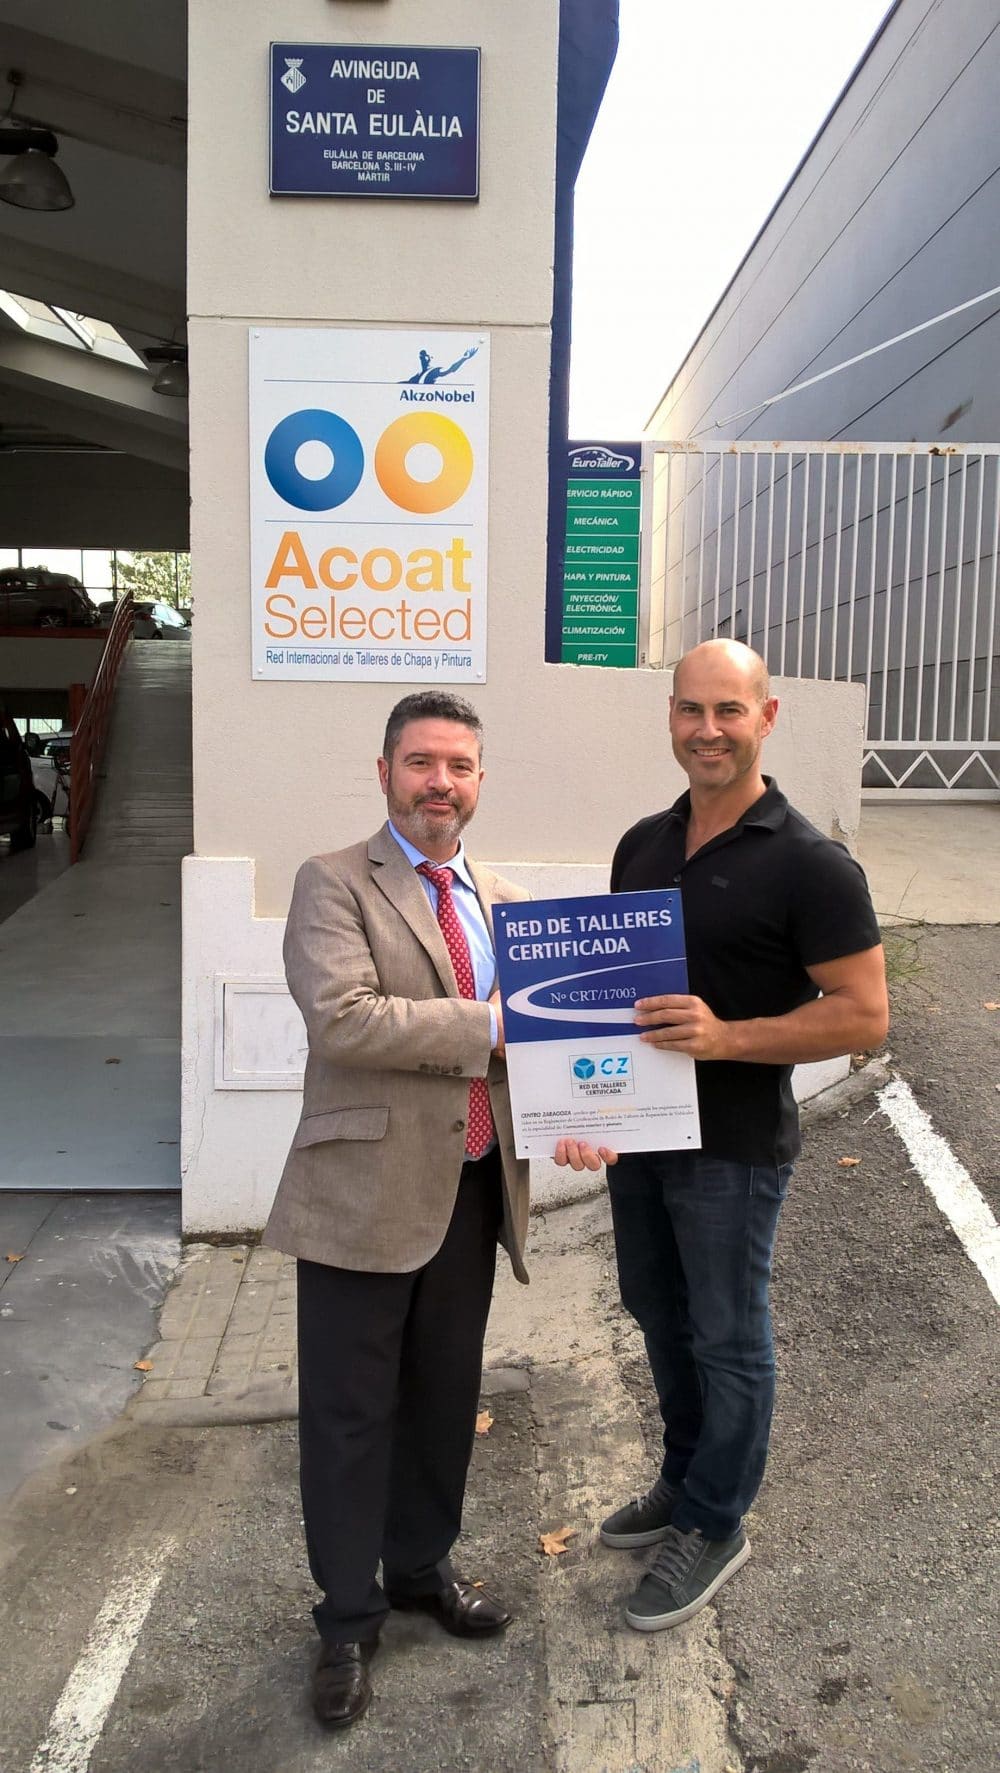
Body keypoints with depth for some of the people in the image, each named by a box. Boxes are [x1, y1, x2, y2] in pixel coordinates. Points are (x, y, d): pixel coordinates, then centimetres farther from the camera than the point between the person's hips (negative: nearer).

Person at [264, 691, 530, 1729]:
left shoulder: (504, 902, 12)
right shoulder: (333, 884, -7)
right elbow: (341, 1018, -21)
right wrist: (486, 1026, -21)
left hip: (471, 1190, 6)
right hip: (367, 1191, -5)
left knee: (445, 1398, 20)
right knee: (351, 1412, 9)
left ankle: (422, 1567, 43)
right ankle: (348, 1618, 29)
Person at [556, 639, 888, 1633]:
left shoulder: (809, 866, -16)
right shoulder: (643, 845, 4)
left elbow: (863, 1014, -17)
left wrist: (726, 1036, -28)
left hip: (734, 1148, -7)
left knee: (727, 1339, 10)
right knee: (659, 1316, 22)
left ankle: (713, 1526, 31)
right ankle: (686, 1482, 44)